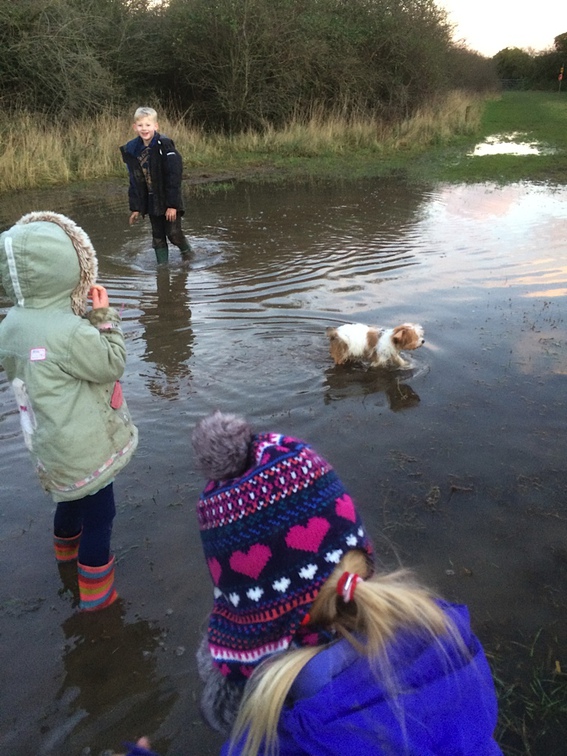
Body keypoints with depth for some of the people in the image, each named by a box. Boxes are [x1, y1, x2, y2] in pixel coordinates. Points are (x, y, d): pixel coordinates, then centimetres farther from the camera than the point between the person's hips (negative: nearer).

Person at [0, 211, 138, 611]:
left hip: (54, 443, 8)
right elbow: (112, 365, -17)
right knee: (99, 513, 10)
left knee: (73, 498, 32)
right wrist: (105, 316, -9)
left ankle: (67, 549, 57)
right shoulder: (70, 332, -31)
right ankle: (95, 590, 25)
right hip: (83, 448, -8)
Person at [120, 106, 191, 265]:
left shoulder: (165, 145, -15)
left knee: (173, 233, -5)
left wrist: (172, 204, -19)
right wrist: (135, 207, 7)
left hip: (170, 199, -5)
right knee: (157, 237, 8)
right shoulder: (132, 150, 1)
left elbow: (174, 176, -16)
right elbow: (135, 181, 8)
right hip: (152, 201, 5)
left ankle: (187, 253, 23)